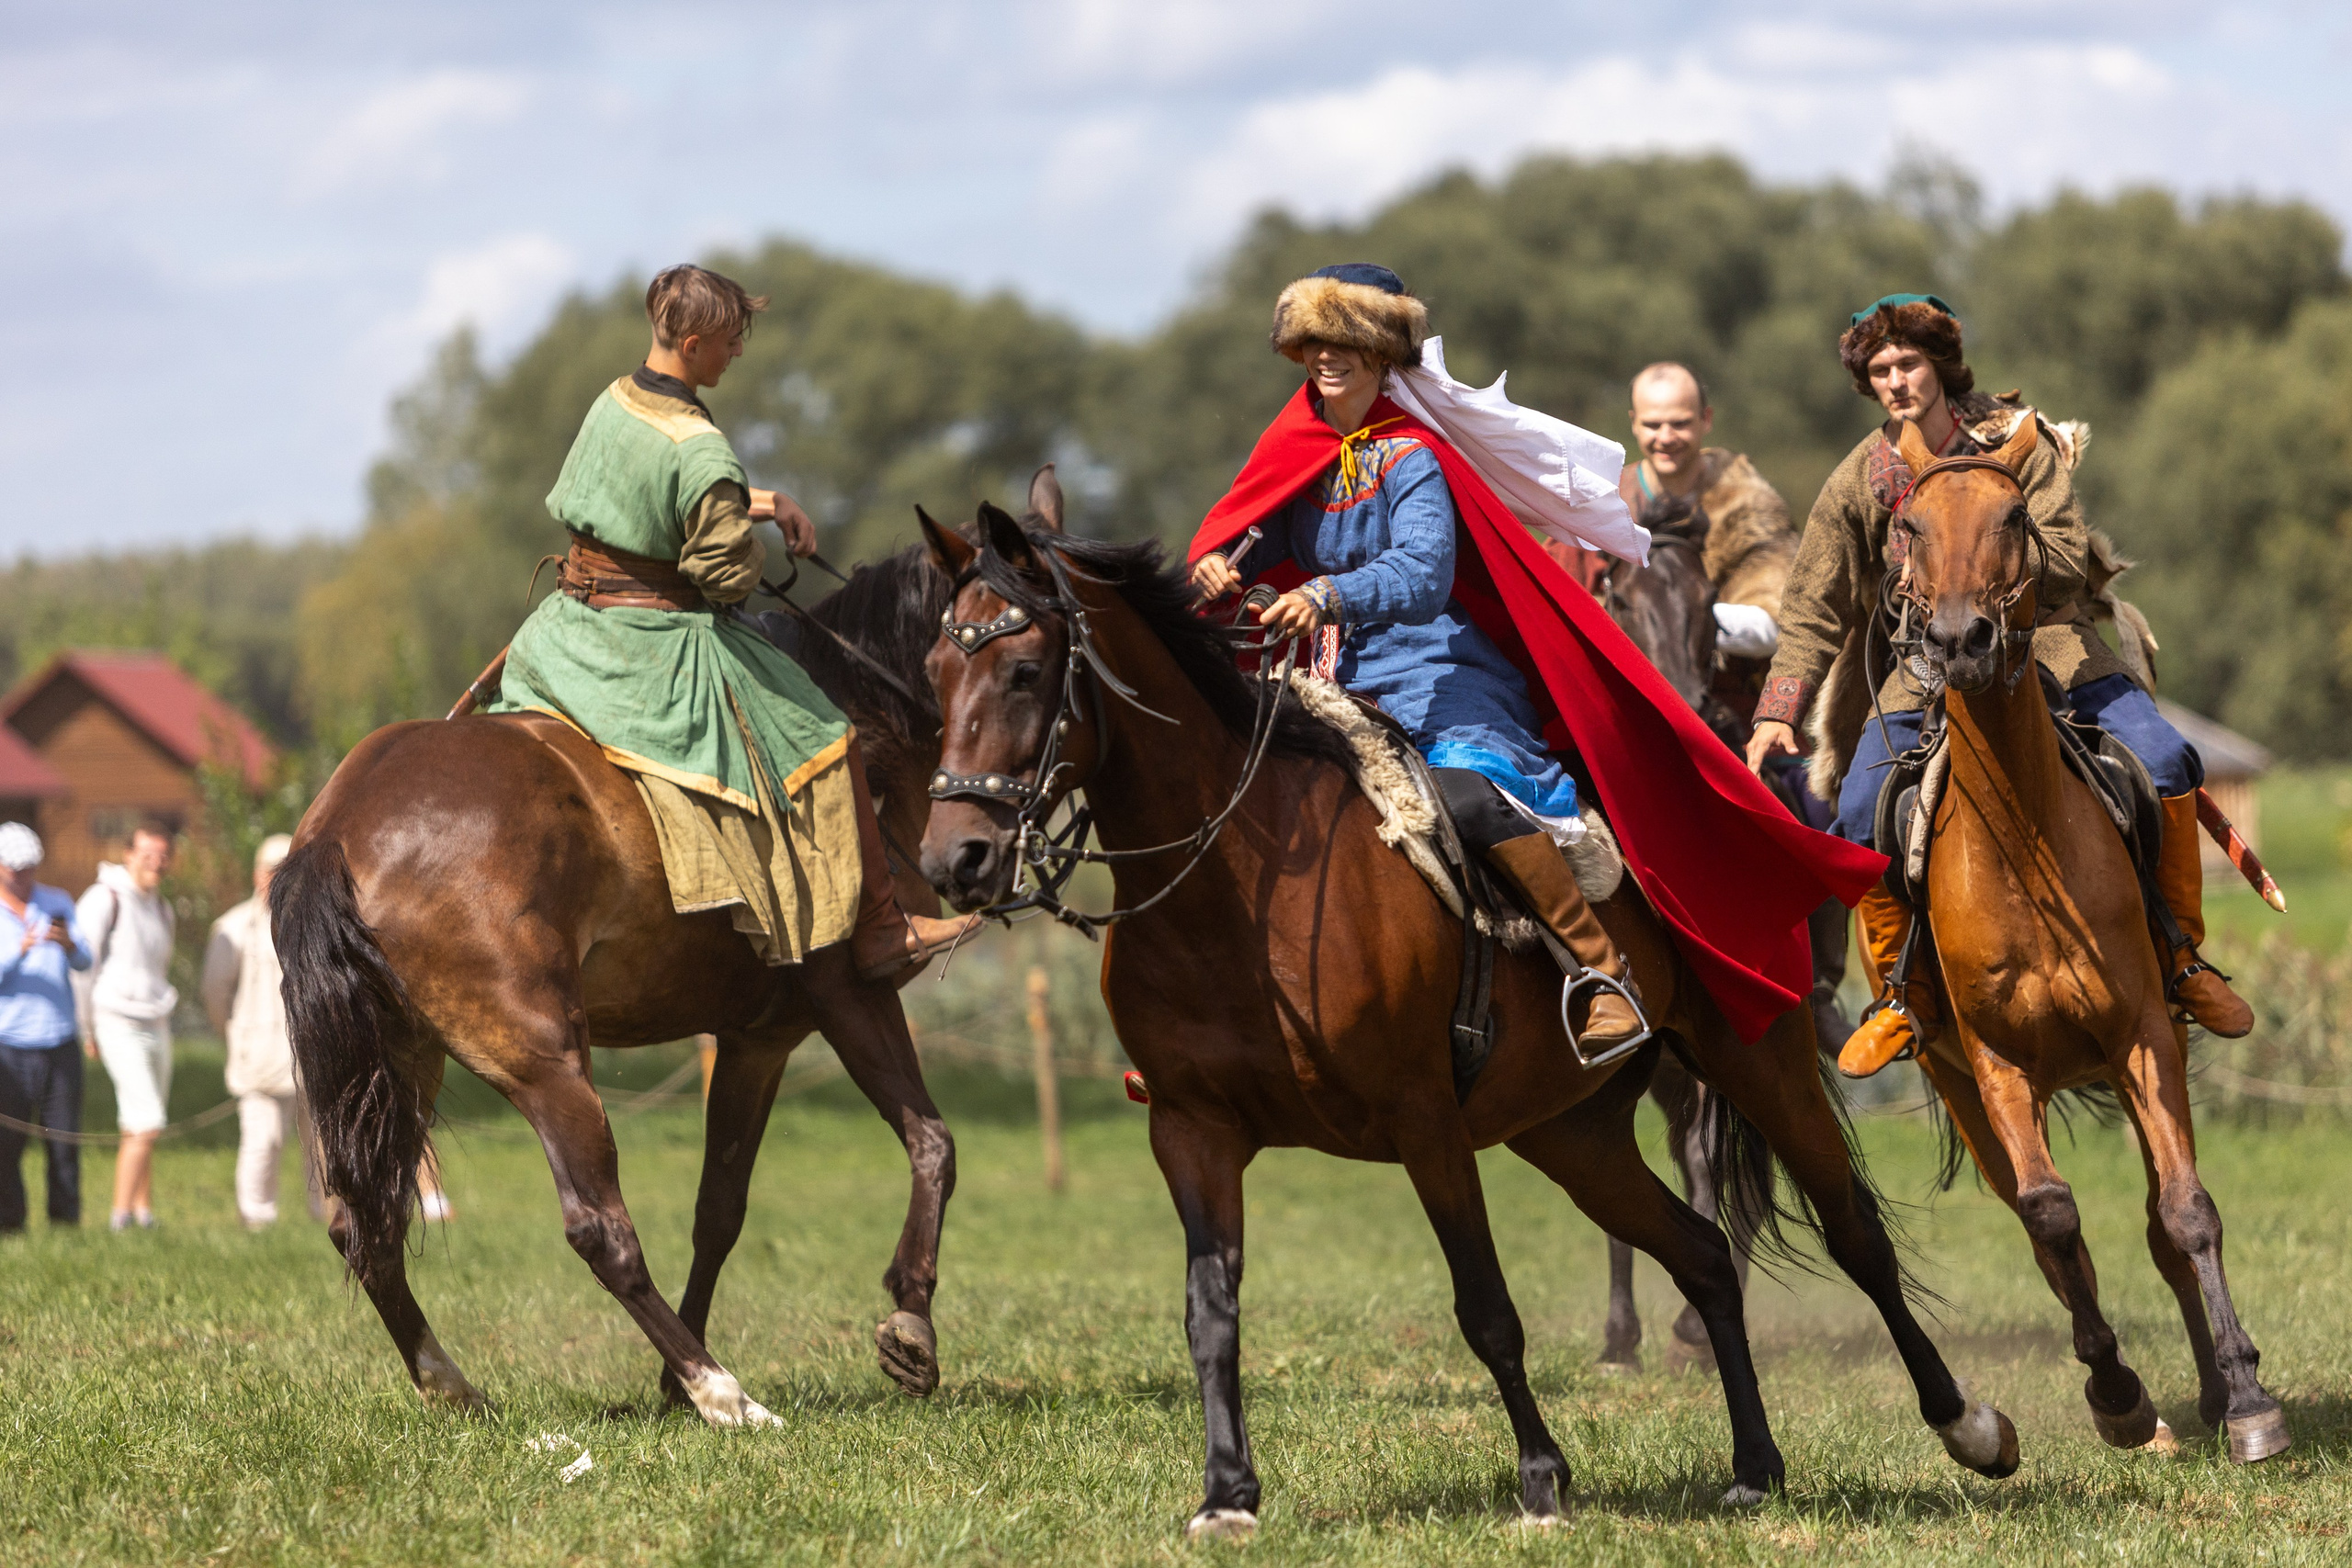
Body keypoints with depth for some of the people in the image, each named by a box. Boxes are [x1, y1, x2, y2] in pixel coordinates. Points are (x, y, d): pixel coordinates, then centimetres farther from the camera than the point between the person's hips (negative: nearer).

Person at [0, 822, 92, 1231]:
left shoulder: (58, 904, 11)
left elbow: (84, 962, 0)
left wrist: (68, 943, -22)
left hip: (61, 1042, 2)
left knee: (65, 1141, 0)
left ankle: (66, 1223, 7)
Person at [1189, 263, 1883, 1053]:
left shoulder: (1410, 459, -8)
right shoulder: (1302, 453, 11)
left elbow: (1422, 575, -23)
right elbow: (1239, 538, 9)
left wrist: (1327, 596, -40)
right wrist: (1216, 566, -16)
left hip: (1438, 679, -8)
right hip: (1344, 689, 8)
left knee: (1467, 793, -35)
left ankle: (1602, 972, -31)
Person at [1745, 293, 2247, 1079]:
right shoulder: (1858, 484, 1)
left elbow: (2067, 557, -8)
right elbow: (1813, 613, 3)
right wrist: (1777, 716, -8)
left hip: (2045, 641, -1)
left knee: (2163, 759, -20)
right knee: (1859, 818, -18)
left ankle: (2182, 957, -2)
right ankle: (1905, 993, 3)